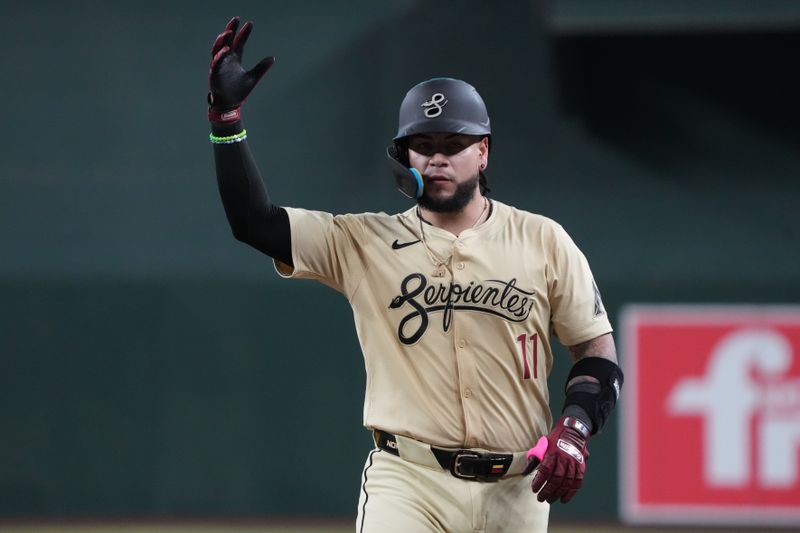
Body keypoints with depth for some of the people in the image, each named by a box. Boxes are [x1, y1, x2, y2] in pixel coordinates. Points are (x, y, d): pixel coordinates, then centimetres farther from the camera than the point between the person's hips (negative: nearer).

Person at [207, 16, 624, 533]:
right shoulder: (366, 243, 5)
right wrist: (226, 116, -10)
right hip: (408, 485, -2)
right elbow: (257, 222, -1)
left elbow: (598, 350, 8)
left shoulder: (542, 242, 6)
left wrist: (574, 429, -9)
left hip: (516, 489, 2)